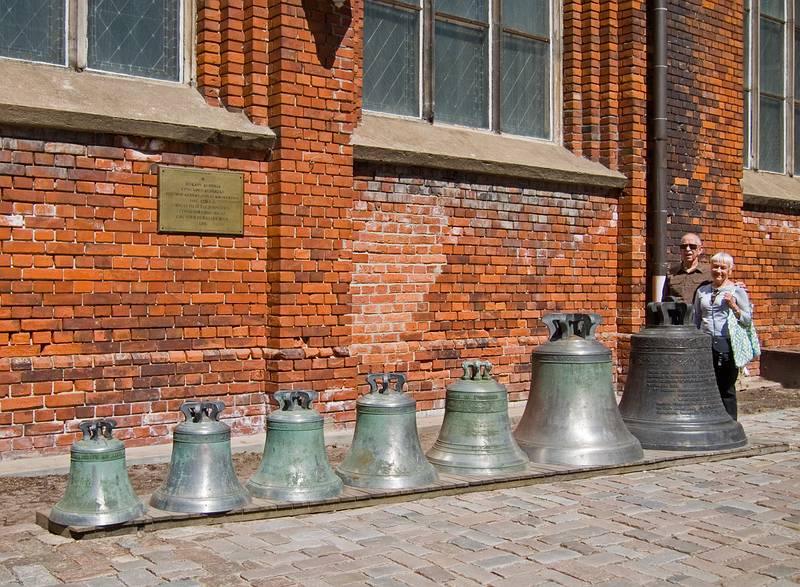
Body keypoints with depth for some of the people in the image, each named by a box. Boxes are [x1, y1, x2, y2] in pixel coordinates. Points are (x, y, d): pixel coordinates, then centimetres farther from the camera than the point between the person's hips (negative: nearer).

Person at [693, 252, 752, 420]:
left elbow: (748, 320, 0)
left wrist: (734, 307, -15)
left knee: (726, 389, 2)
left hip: (727, 344, -4)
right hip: (705, 344, 4)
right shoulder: (702, 291, 14)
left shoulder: (737, 291, 2)